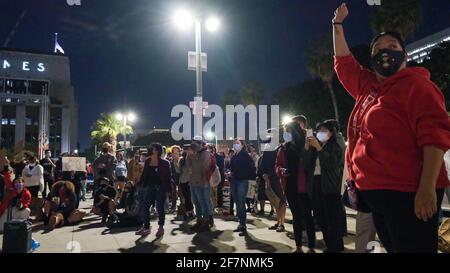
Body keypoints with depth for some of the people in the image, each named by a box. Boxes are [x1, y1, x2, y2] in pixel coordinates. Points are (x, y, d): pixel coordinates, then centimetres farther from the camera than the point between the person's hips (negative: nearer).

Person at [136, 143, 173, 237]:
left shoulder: (164, 163, -8)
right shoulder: (147, 161, 6)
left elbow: (168, 177, -8)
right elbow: (144, 174, 12)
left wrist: (168, 190, -11)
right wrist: (141, 185, 6)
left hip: (160, 188, -5)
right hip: (149, 187, 5)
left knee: (160, 208, 3)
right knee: (144, 207, 3)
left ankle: (161, 227, 19)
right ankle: (145, 227, 15)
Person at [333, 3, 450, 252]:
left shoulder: (415, 83, -6)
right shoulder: (368, 87, 16)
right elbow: (343, 63, 30)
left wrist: (427, 187, -24)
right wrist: (338, 25, 31)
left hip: (407, 192, -8)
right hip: (374, 191, 8)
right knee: (391, 247, 17)